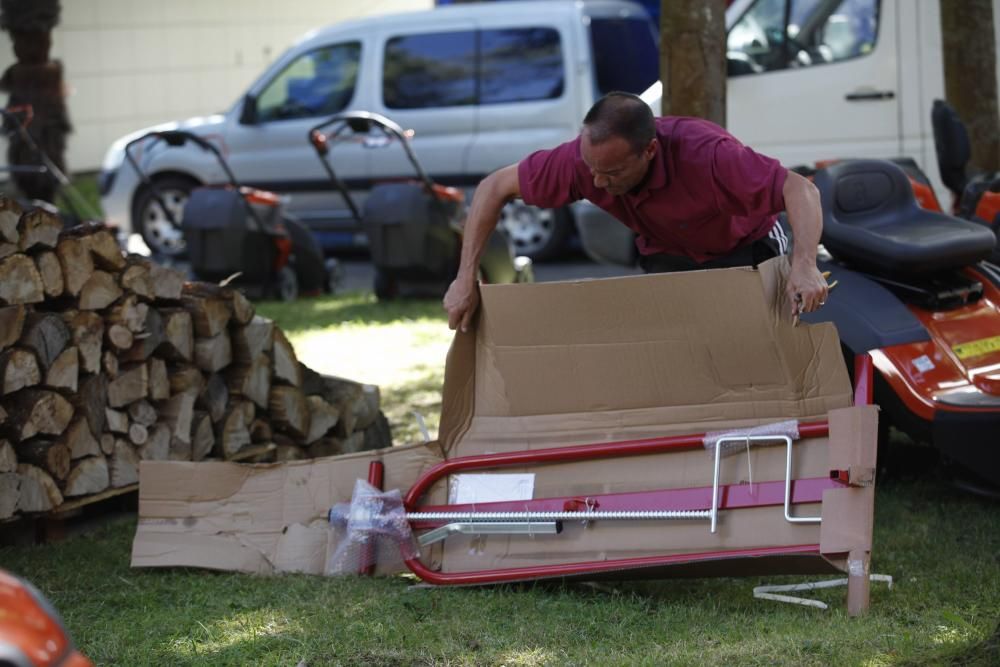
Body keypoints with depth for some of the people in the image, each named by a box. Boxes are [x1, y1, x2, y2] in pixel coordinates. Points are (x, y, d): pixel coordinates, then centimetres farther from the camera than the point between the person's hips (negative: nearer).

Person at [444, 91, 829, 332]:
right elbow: (496, 187, -19)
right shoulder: (587, 157, -30)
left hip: (745, 249, -3)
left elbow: (800, 190, -43)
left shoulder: (708, 155, -42)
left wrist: (804, 266, -60)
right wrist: (465, 279, -24)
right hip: (667, 257, 4)